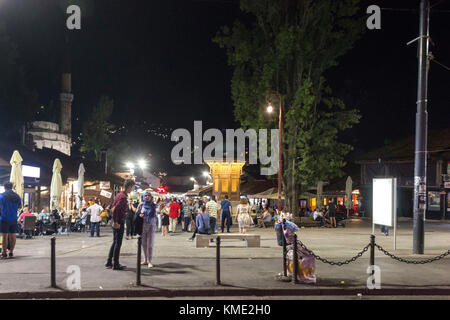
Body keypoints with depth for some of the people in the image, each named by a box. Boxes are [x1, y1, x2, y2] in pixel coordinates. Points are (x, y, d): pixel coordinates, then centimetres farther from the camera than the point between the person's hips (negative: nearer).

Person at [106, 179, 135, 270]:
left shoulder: (119, 194, 11)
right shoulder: (123, 197, -18)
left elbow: (113, 207, 19)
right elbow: (115, 209, -28)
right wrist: (115, 222, -22)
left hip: (116, 221, 9)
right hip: (119, 222, -9)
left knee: (115, 242, 17)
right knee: (118, 243, -1)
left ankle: (109, 262, 22)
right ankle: (116, 264, 5)